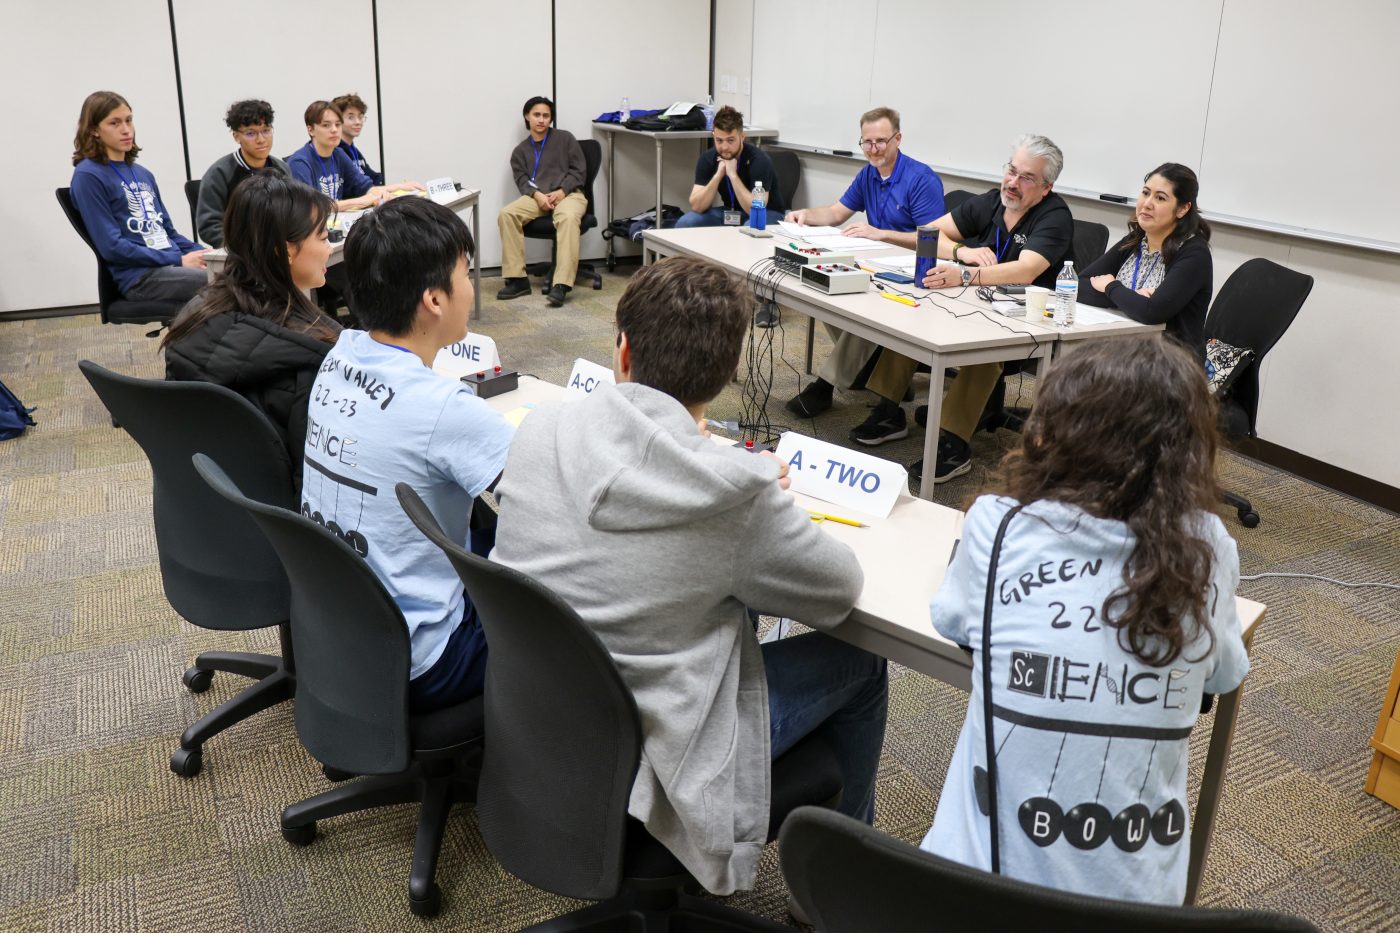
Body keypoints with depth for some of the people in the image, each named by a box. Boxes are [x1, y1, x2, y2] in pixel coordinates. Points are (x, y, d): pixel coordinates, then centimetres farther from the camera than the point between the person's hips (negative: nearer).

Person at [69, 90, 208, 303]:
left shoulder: (143, 174, 21)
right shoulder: (88, 176, -2)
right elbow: (112, 246, -10)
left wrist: (200, 253, 2)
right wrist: (178, 260, -14)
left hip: (174, 265, 8)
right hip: (139, 276, -7)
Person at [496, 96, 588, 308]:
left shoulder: (565, 138, 11)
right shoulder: (520, 150, 19)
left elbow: (579, 171, 5)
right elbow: (522, 180, 7)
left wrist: (561, 191, -12)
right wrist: (537, 195, -15)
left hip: (568, 194, -3)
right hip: (537, 197, 3)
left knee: (568, 217, -39)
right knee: (506, 214, -25)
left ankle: (561, 285, -47)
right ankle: (517, 279, -23)